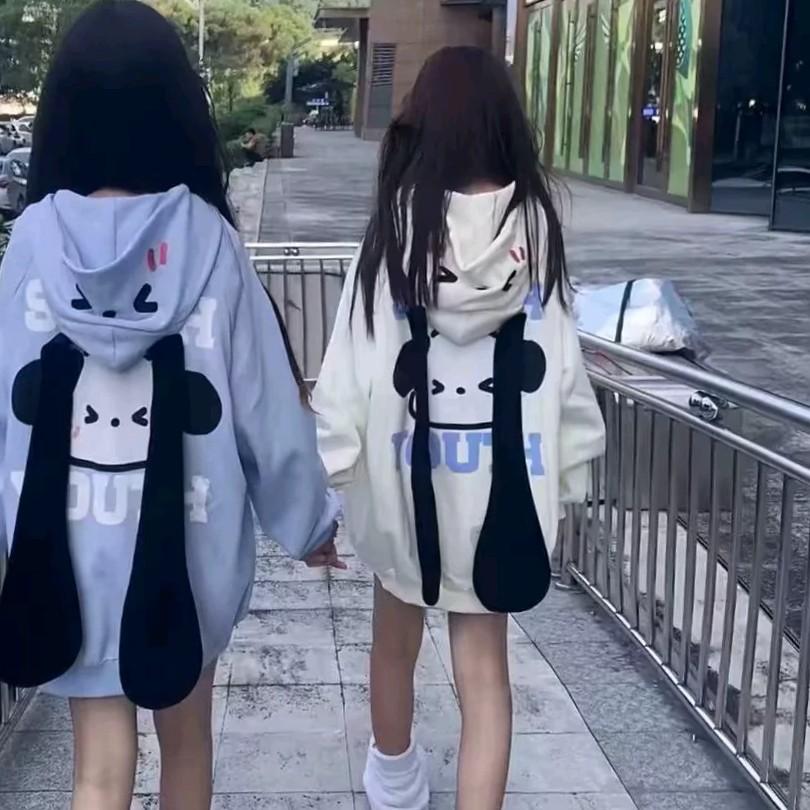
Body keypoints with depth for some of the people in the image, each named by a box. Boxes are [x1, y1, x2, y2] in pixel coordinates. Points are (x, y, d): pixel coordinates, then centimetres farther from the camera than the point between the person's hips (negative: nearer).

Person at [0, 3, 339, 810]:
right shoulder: (206, 239, -13)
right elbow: (264, 402, -9)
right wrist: (309, 519, 6)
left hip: (70, 544, 1)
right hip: (189, 541, 0)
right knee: (185, 736, 21)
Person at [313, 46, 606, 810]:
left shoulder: (396, 228, -12)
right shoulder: (535, 227, -7)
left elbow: (353, 362, -12)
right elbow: (562, 365, -4)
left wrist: (321, 472, -4)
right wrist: (570, 470, 7)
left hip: (404, 467, 0)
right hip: (500, 474, 0)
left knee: (396, 637, 23)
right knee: (484, 668, 9)